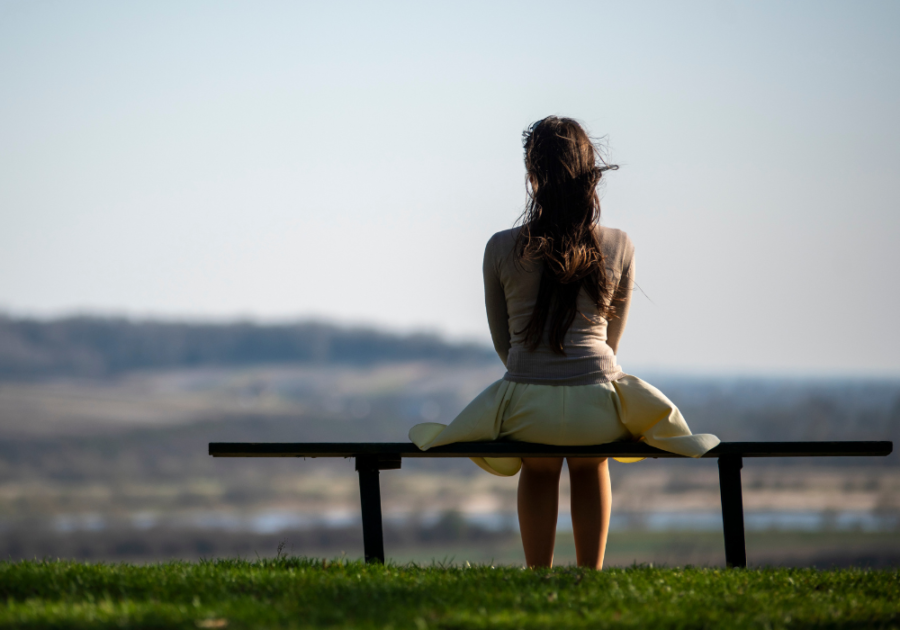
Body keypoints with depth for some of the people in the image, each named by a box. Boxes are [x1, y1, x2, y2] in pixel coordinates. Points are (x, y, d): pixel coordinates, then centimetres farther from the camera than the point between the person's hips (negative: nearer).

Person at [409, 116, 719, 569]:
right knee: (591, 465, 36)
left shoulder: (501, 249, 0)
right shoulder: (618, 247, 2)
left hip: (526, 409, 0)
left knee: (538, 471, 35)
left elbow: (502, 341, 12)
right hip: (597, 408, 0)